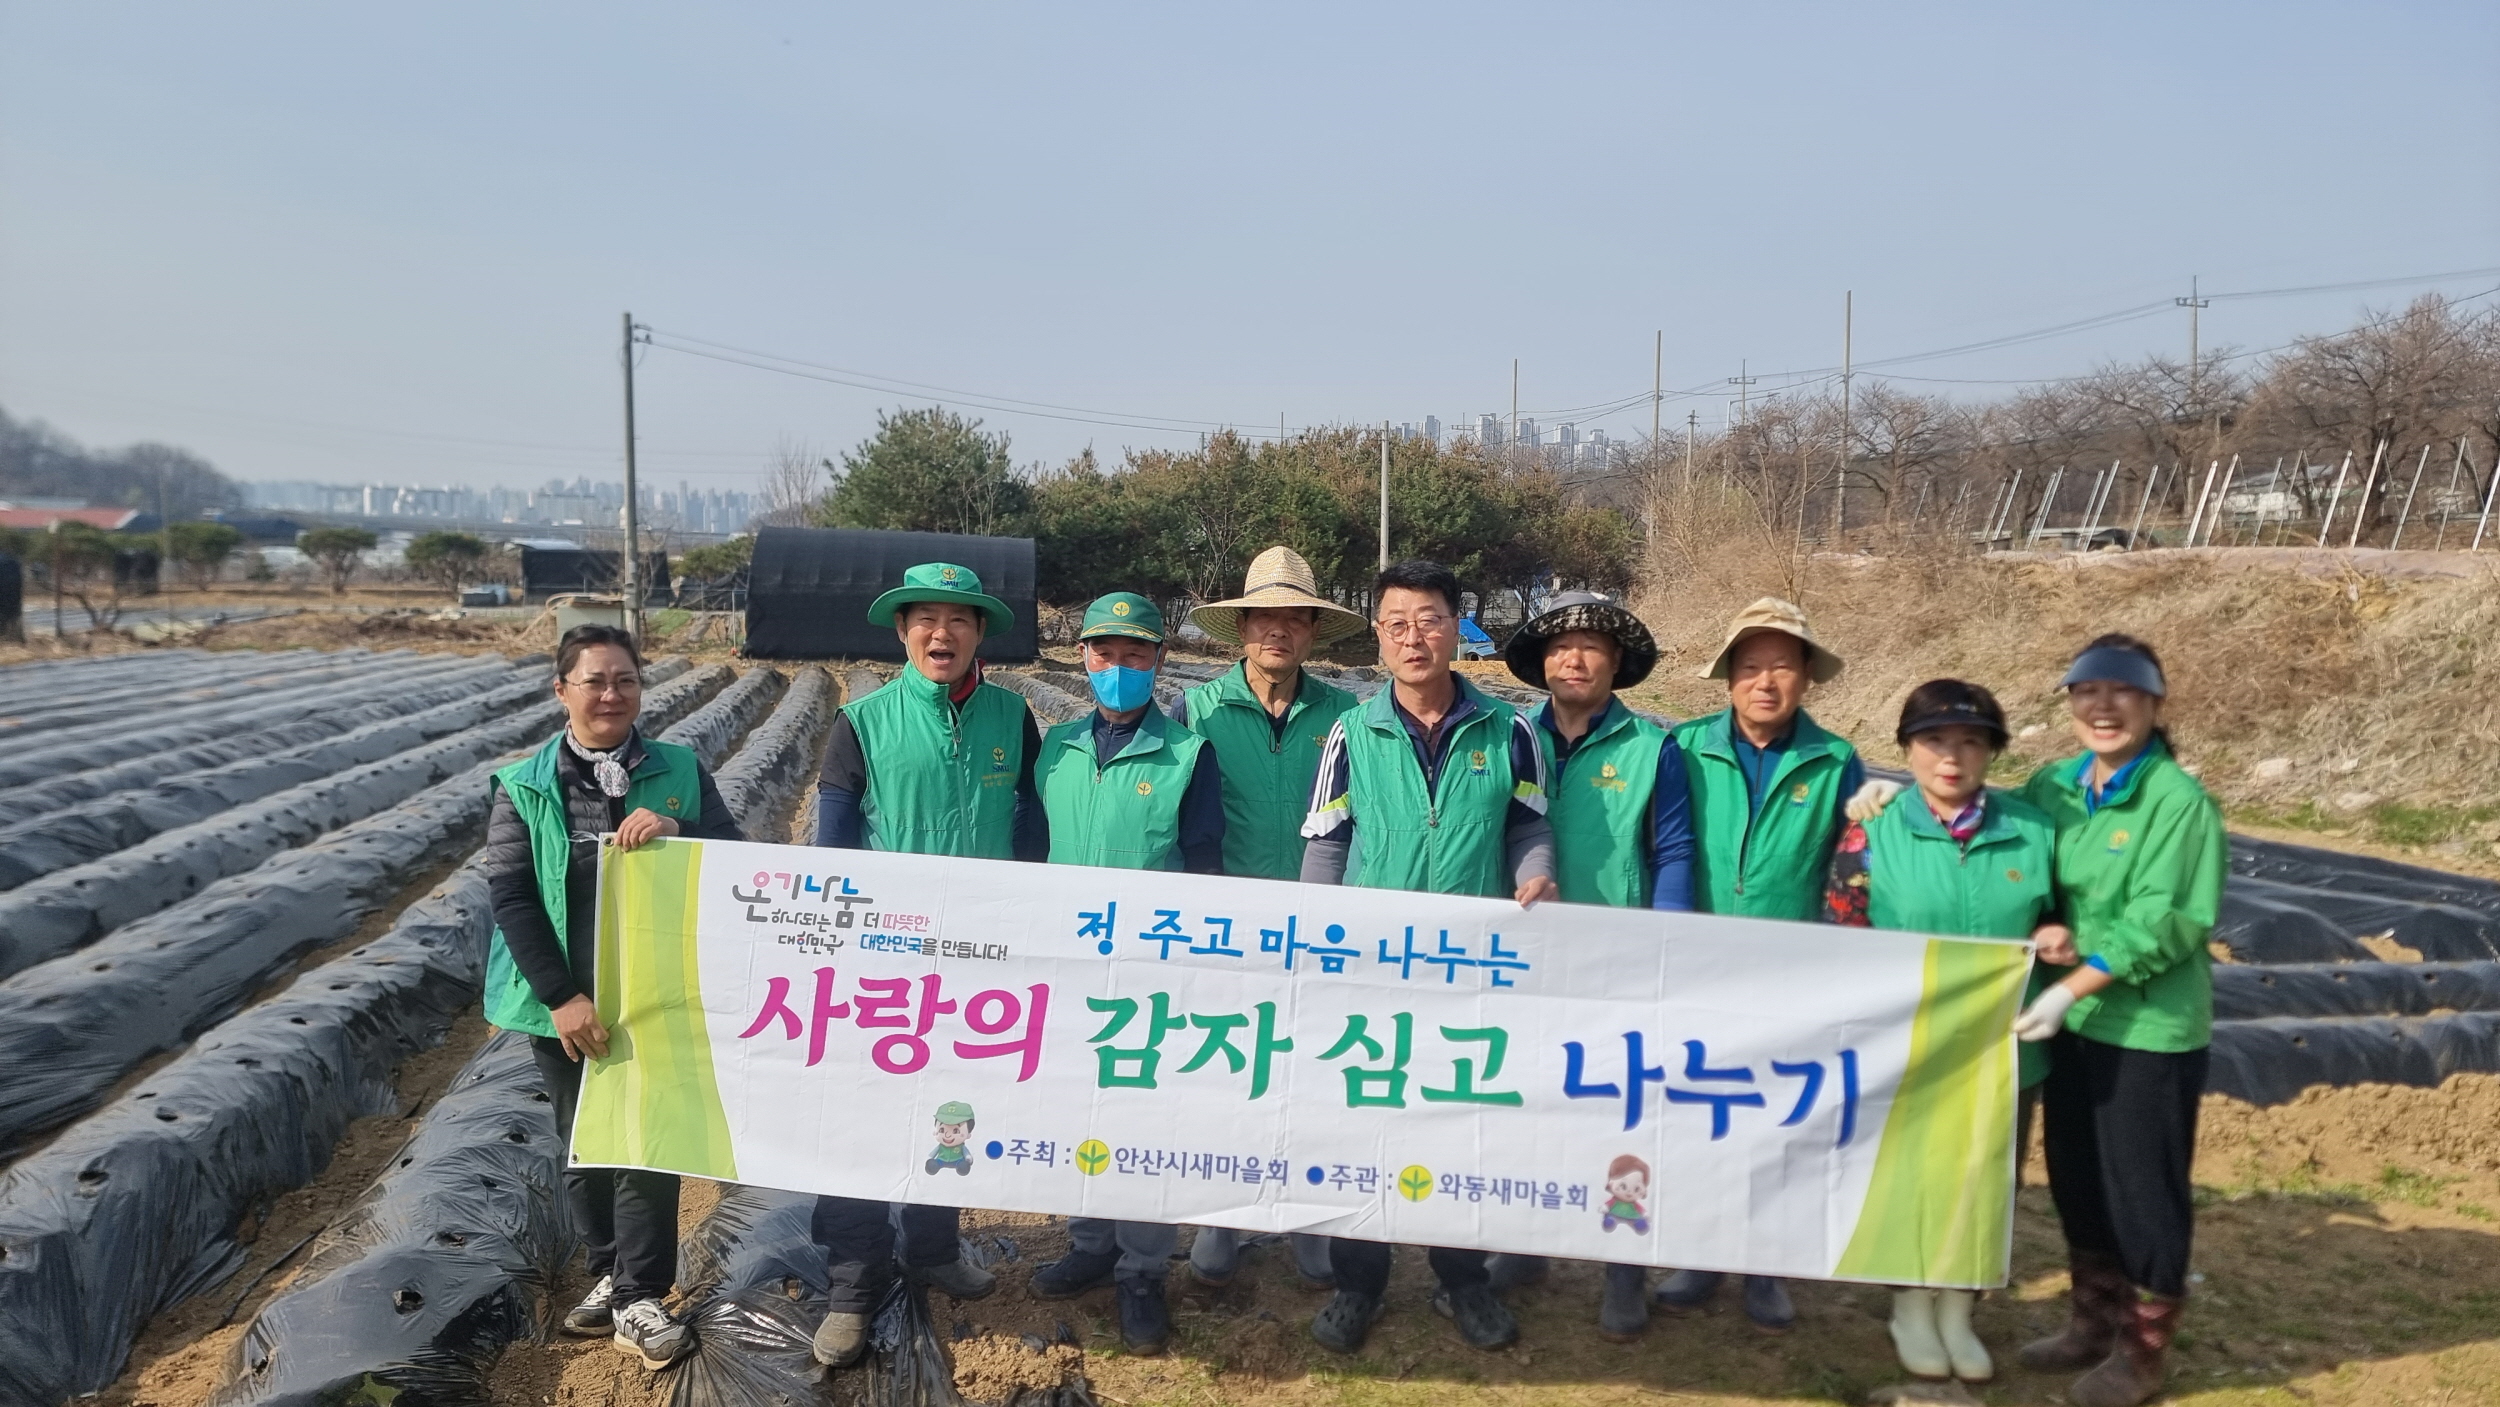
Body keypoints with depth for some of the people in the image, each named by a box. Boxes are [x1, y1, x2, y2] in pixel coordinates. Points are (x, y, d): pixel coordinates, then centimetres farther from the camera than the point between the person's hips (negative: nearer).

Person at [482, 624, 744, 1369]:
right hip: (568, 1004, 1)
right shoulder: (524, 786, -3)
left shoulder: (679, 771, -1)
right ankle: (613, 1271, 32)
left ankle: (639, 1299, 13)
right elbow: (510, 894, -8)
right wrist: (561, 997, -16)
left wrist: (677, 830, -23)